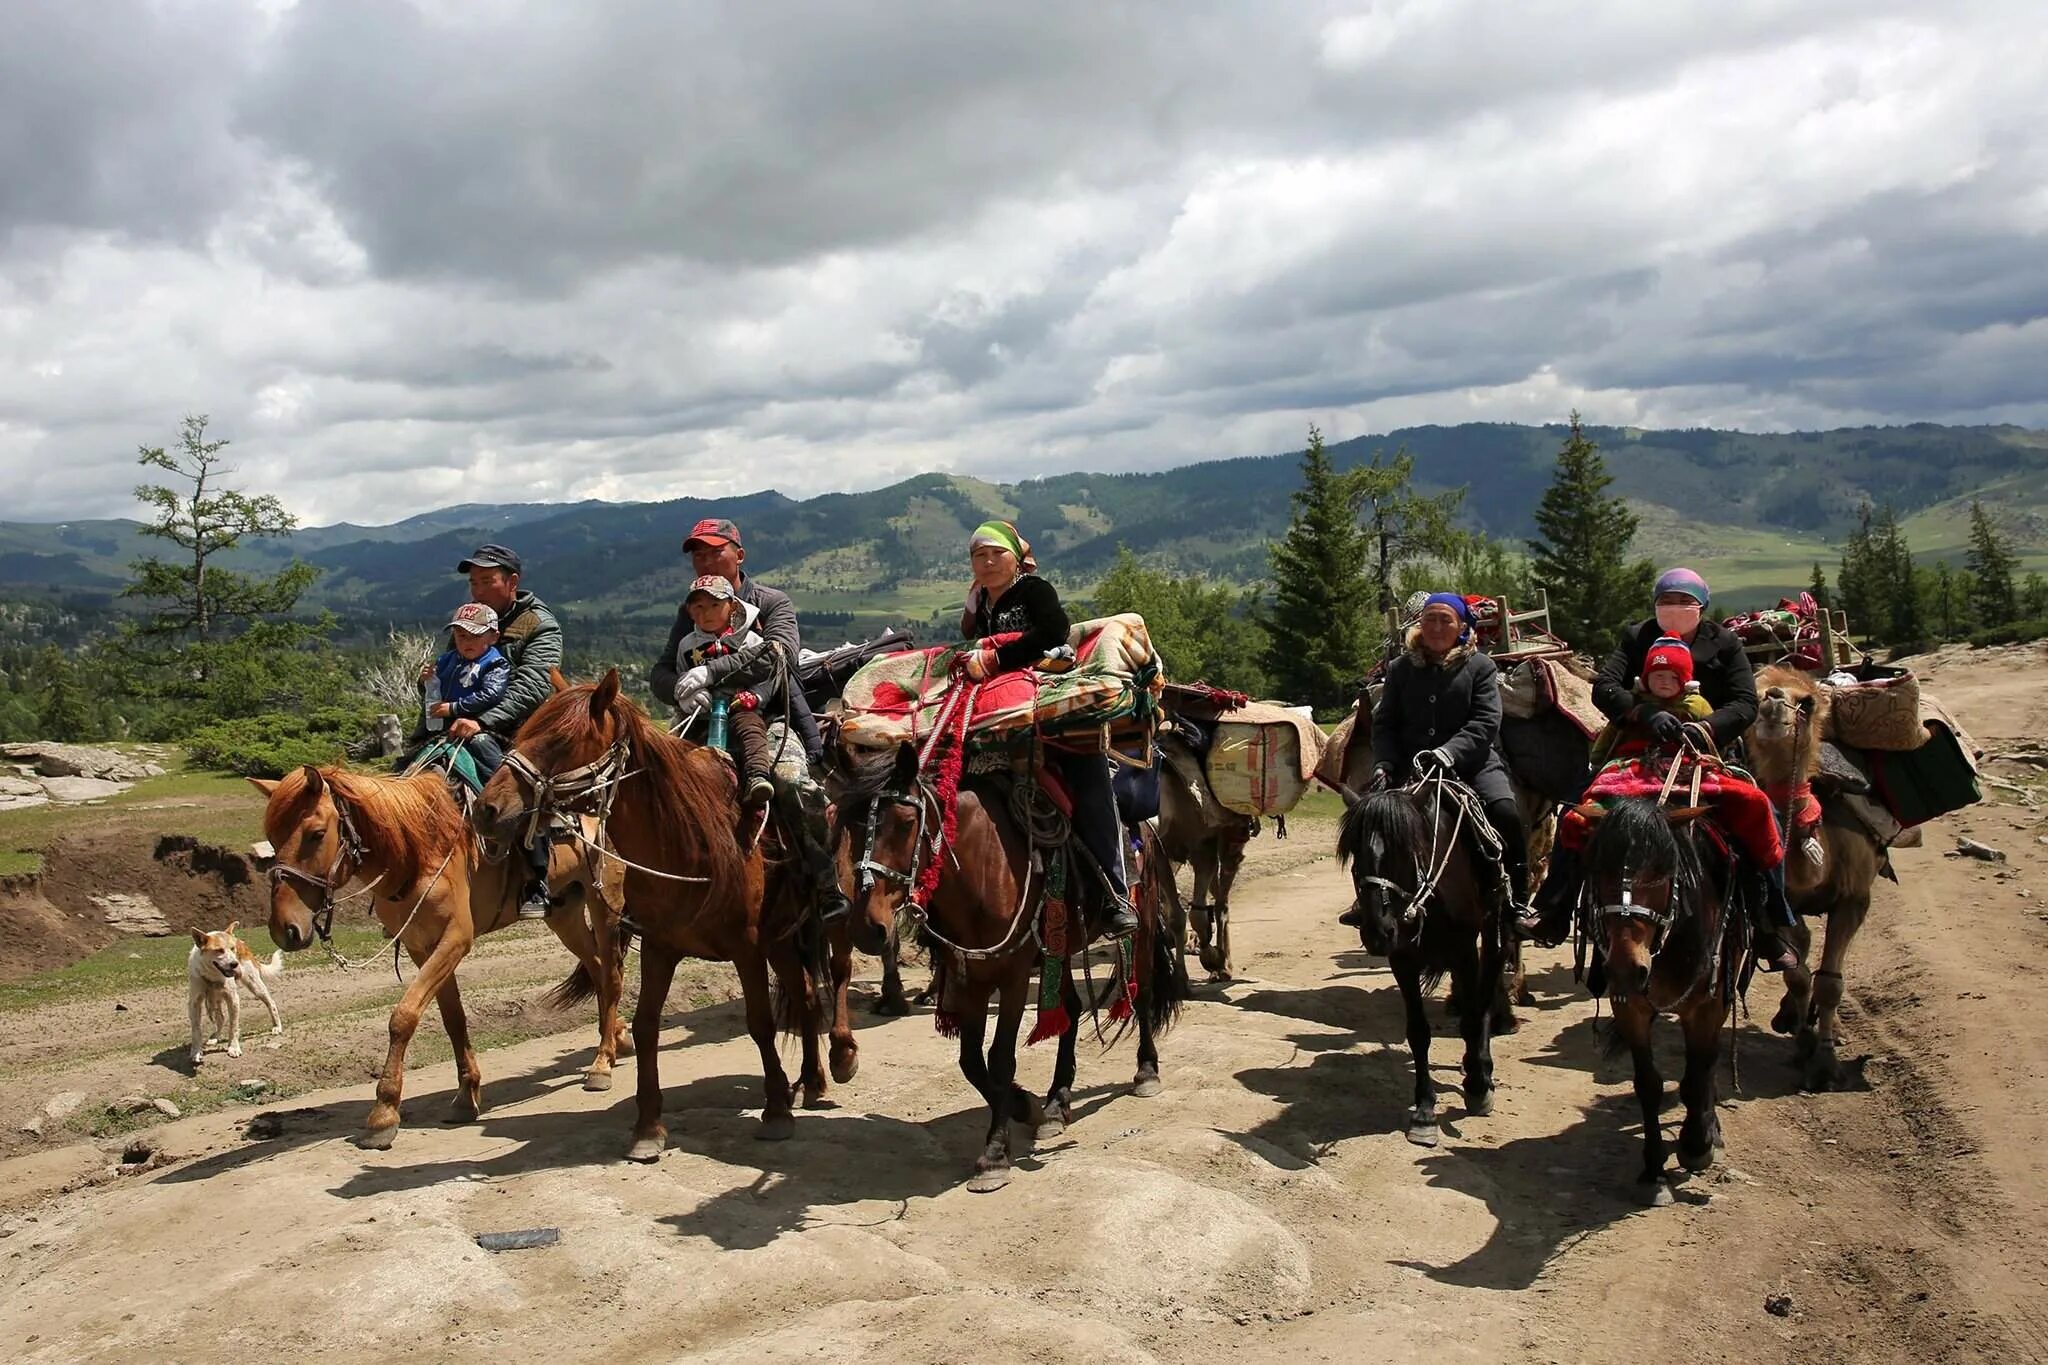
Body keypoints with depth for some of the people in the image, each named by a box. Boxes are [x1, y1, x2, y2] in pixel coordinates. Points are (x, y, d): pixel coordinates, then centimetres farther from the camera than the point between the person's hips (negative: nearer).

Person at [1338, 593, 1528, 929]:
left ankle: (1518, 900, -9)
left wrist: (1447, 753, -24)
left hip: (1471, 762, -2)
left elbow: (1485, 723, -9)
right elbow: (1384, 723, 9)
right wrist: (1384, 764, -10)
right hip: (1410, 766, 2)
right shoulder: (1401, 668, 11)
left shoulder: (1479, 666, 3)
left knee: (1506, 813, -26)